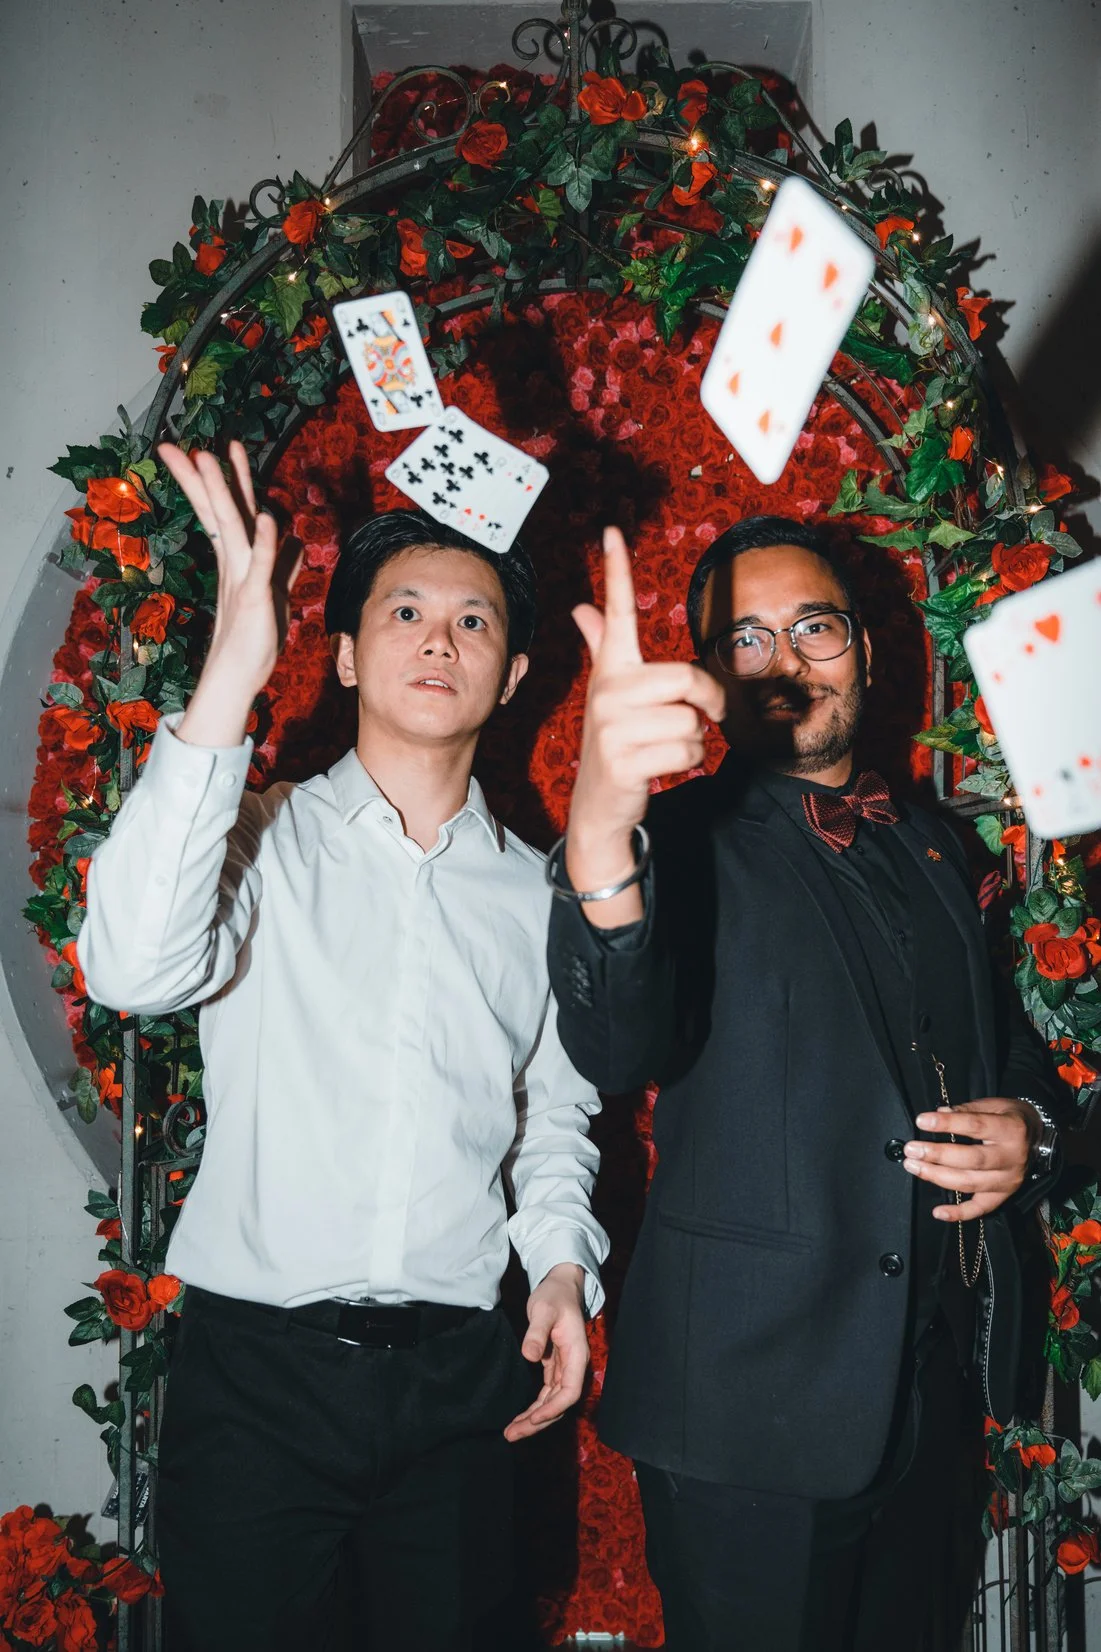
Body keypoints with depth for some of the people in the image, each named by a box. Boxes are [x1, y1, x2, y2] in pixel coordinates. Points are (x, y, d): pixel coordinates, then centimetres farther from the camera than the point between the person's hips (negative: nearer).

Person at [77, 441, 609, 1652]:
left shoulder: (534, 891, 7)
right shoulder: (260, 841, -3)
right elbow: (134, 969, -24)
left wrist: (562, 1262, -1)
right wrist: (231, 676, -26)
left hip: (458, 1374, 3)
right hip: (256, 1368, -2)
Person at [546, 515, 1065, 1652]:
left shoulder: (929, 846, 9)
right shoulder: (683, 841, -11)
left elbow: (1004, 1042, 20)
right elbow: (617, 1048, -30)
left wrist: (1028, 1124, -4)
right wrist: (601, 832, -50)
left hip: (940, 1387, 6)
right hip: (756, 1403, -6)